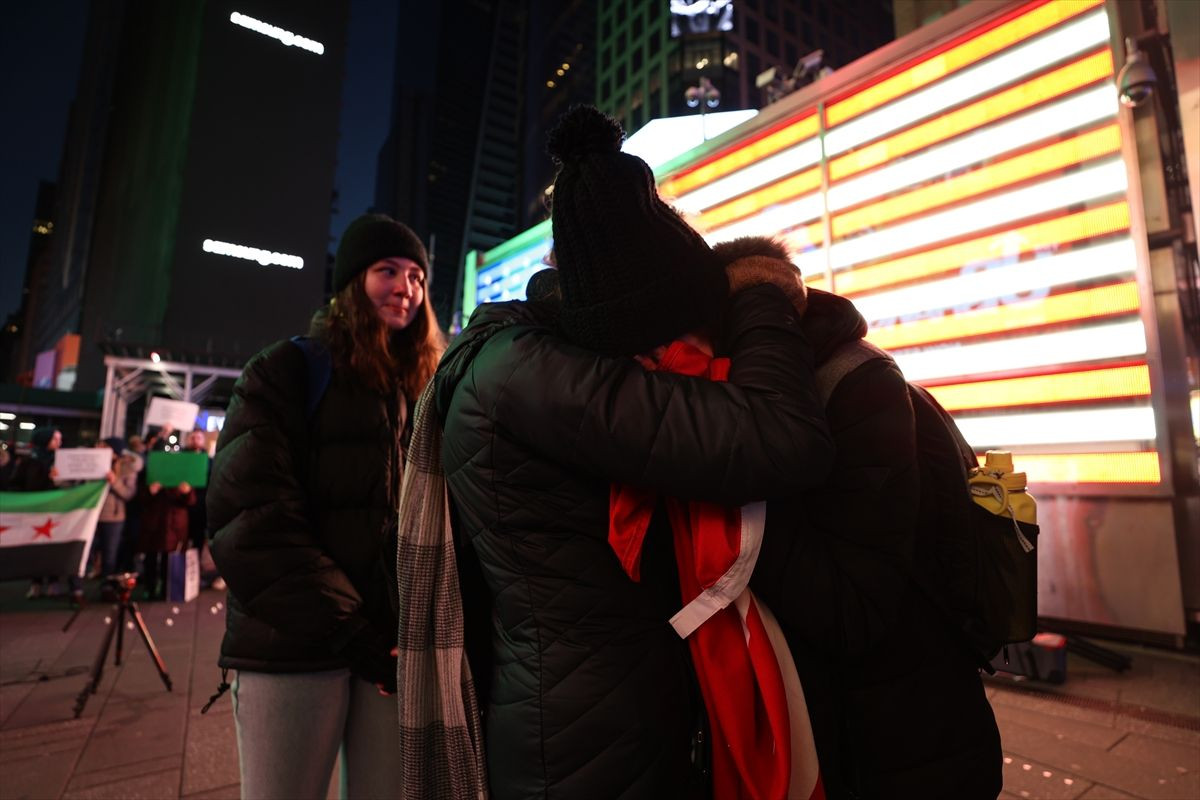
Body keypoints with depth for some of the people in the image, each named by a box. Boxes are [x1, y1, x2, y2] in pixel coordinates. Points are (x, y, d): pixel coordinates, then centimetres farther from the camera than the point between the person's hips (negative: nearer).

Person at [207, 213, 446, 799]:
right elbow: (253, 520, -9)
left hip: (398, 644, 4)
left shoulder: (427, 388, 12)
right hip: (296, 644, -3)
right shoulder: (288, 372, 1)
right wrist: (348, 632, -14)